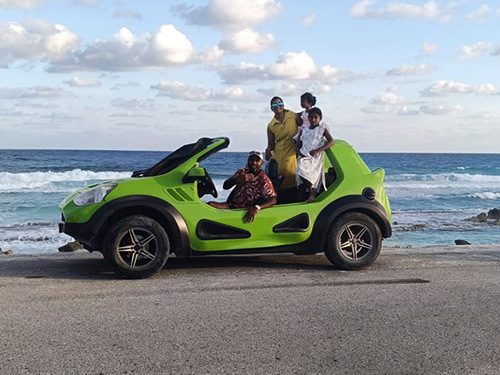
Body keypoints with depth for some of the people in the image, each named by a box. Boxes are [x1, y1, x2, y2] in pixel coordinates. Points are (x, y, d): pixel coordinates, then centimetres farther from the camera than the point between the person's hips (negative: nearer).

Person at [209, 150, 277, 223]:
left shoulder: (264, 180, -11)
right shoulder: (242, 172, 7)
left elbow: (273, 200, -22)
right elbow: (225, 186, 5)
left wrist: (256, 208, -40)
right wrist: (237, 180, -18)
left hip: (245, 211, -5)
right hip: (232, 205, 5)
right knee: (210, 205, -18)